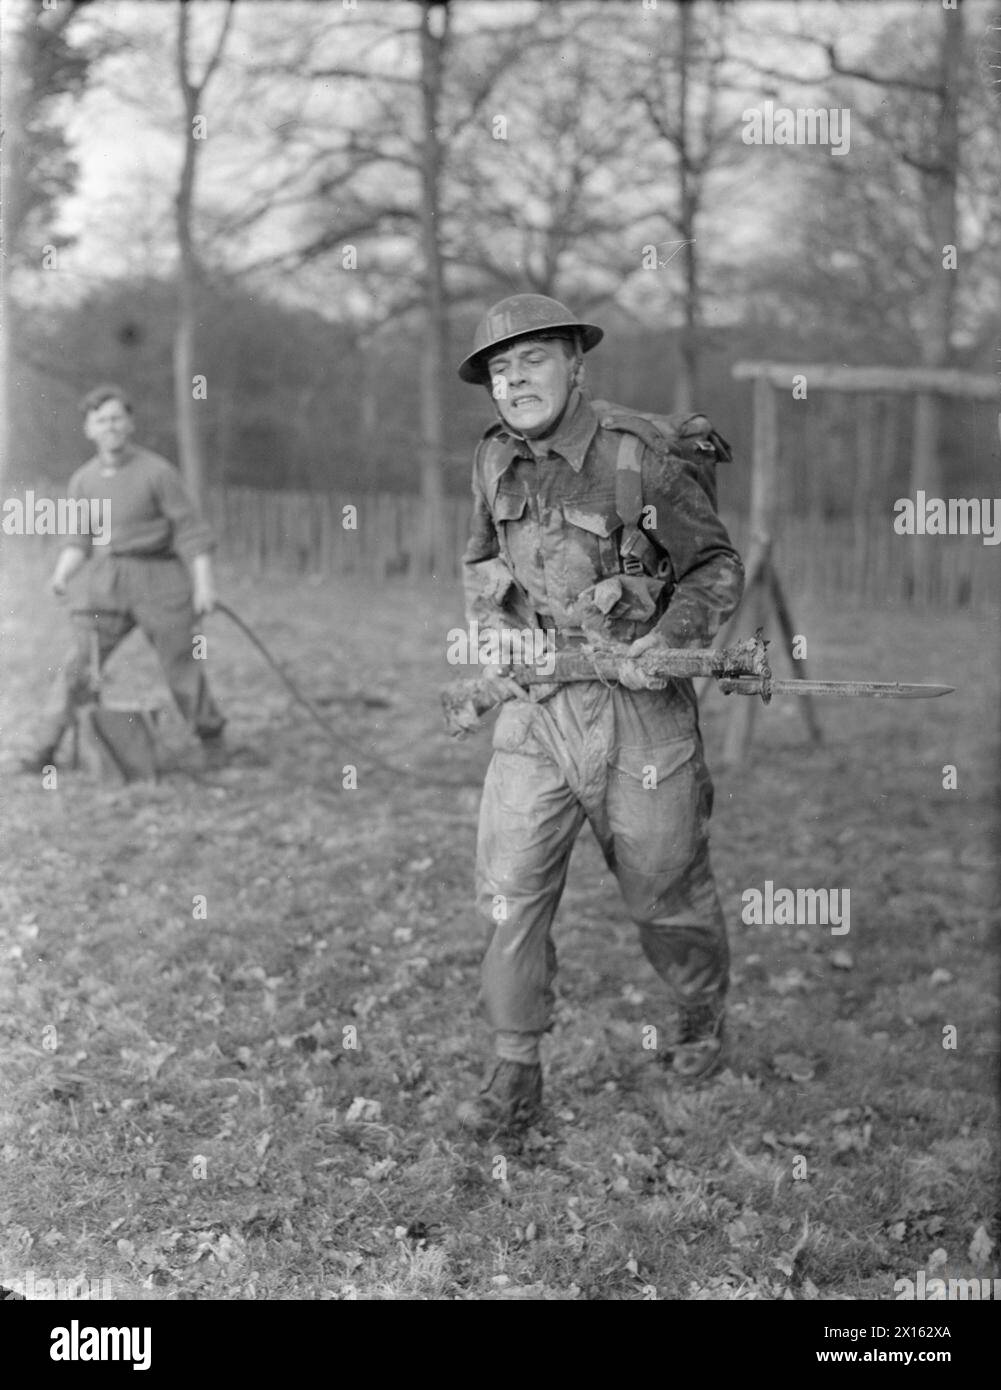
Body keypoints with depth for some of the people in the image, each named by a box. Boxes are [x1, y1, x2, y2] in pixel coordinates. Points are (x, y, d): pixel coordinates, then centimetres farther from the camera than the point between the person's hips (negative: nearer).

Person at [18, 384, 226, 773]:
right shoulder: (83, 481, 6)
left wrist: (204, 583, -14)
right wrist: (61, 575, -7)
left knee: (181, 666, 4)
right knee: (78, 664, -5)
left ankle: (212, 737, 25)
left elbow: (190, 528, -8)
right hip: (106, 581, 3)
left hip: (158, 579, -3)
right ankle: (44, 749, -3)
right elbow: (79, 540, 11)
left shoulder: (157, 471, -8)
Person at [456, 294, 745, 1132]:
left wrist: (670, 641, -17)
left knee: (666, 890, 10)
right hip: (533, 707, 4)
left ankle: (703, 1022, 38)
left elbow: (718, 567, -3)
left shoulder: (642, 464, -13)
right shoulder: (497, 463, 4)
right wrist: (491, 632, 5)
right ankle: (516, 1077, 8)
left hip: (635, 709, -4)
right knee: (511, 891, -3)